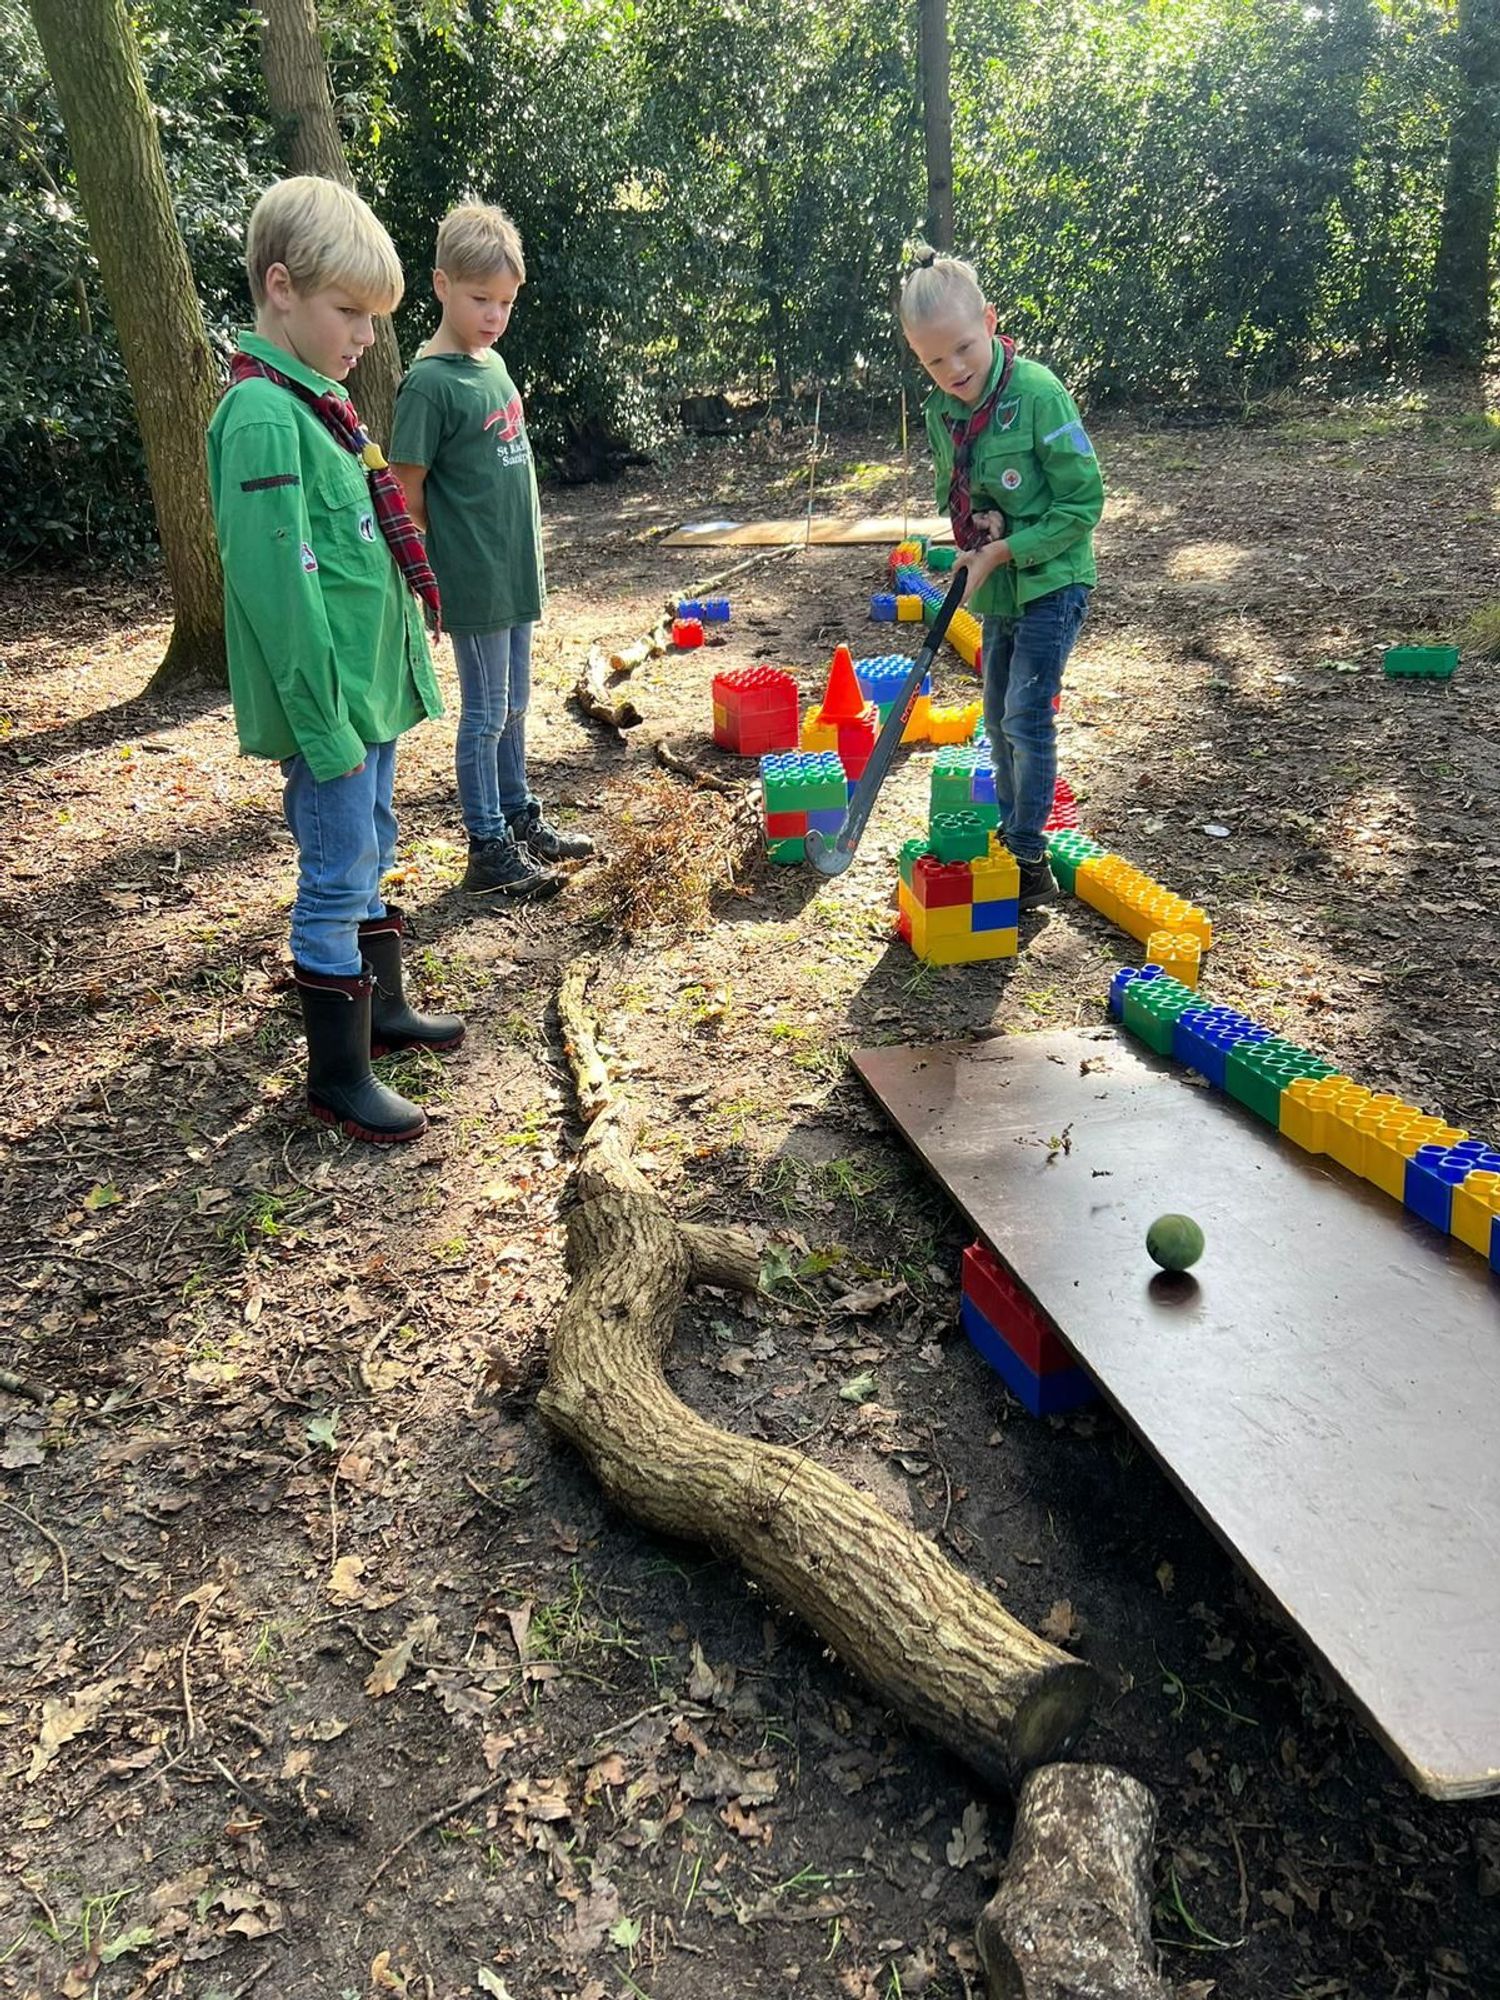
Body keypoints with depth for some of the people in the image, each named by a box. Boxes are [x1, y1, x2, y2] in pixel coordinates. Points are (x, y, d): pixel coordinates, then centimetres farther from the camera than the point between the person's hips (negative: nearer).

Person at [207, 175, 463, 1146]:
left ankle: (382, 1007, 37)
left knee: (368, 859, 20)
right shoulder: (263, 417, -17)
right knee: (337, 881, 0)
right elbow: (280, 587, -21)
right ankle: (338, 1075, 12)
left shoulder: (325, 401, 12)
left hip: (375, 684, 9)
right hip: (330, 700, -9)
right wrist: (325, 722, -21)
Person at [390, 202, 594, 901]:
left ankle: (521, 819, 31)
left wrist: (525, 551, 17)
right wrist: (430, 577, -10)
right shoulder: (429, 383, -14)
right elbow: (408, 492, -13)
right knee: (485, 713, 1)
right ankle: (487, 849, 12)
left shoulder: (495, 364, 10)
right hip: (473, 580, -8)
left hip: (516, 571, 8)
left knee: (513, 705, 17)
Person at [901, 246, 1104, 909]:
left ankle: (1031, 863, 0)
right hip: (998, 589, 7)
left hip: (1051, 581, -7)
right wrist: (974, 527, -8)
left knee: (1026, 716, -10)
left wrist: (1005, 549, -20)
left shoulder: (1037, 393, -20)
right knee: (998, 718, 14)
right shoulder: (940, 414, 0)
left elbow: (1083, 500, -18)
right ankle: (1009, 838, 30)